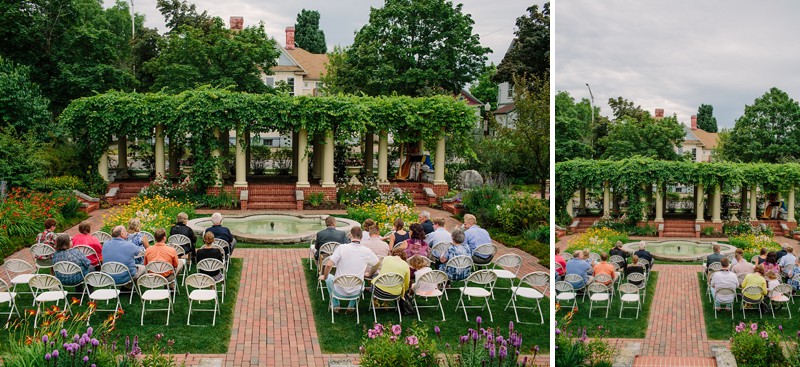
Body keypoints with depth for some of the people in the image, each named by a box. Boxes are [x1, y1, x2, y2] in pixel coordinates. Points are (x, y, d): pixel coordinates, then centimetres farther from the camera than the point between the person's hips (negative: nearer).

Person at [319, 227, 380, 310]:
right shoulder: (367, 251, -9)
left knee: (329, 277, 31)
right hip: (355, 292, 2)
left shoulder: (341, 248, -17)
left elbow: (328, 265, -18)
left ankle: (335, 305, 29)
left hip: (339, 291, -2)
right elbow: (377, 264, 9)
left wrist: (324, 277, 2)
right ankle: (351, 305, 29)